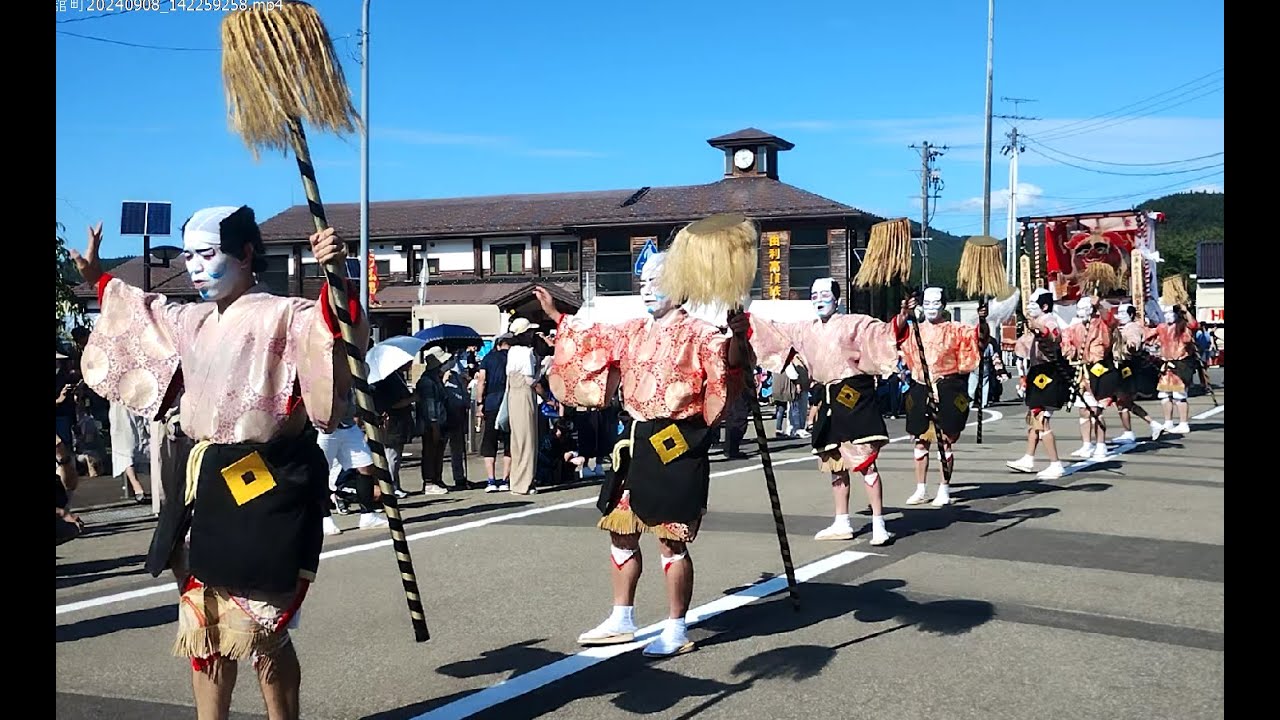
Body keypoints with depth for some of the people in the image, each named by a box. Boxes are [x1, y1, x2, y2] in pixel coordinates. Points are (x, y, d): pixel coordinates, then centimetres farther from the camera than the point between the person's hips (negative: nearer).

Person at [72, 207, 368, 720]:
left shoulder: (282, 315, -11)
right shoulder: (191, 321, 14)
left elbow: (345, 334, -28)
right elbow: (143, 312, 36)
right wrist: (99, 280, 42)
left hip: (264, 487, -8)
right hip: (204, 484, 8)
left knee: (258, 628, -2)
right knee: (204, 624, 14)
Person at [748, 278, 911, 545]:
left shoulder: (854, 323, -4)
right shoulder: (805, 330, 12)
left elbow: (886, 332, -16)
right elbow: (773, 331, 23)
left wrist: (902, 318, -35)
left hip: (854, 397, -7)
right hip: (828, 400, 7)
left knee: (865, 461, -9)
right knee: (835, 463, 14)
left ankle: (879, 525, -5)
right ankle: (842, 524, 24)